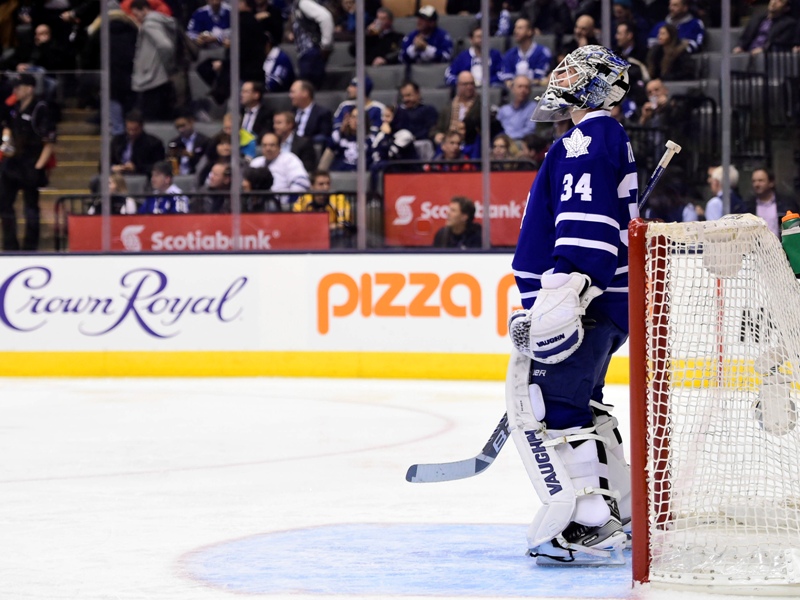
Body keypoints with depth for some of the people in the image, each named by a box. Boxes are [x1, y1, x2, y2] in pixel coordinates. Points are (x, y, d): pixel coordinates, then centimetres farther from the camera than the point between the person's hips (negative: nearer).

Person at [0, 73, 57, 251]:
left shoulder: (40, 109, -16)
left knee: (31, 207, 1)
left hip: (30, 165, -8)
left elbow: (49, 142, -16)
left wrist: (38, 168, -18)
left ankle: (30, 247, 10)